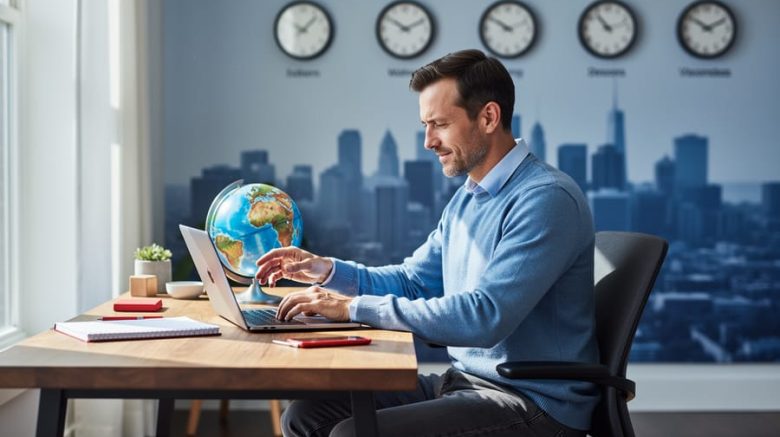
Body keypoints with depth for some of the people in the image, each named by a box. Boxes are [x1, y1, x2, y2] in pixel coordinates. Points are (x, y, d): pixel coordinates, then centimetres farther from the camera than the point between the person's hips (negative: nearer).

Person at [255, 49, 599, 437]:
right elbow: (413, 282, 21)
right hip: (465, 380, 9)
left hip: (536, 404, -9)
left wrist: (355, 308, -24)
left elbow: (484, 316, -28)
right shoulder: (467, 198, 12)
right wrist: (328, 271, 5)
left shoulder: (546, 200, -19)